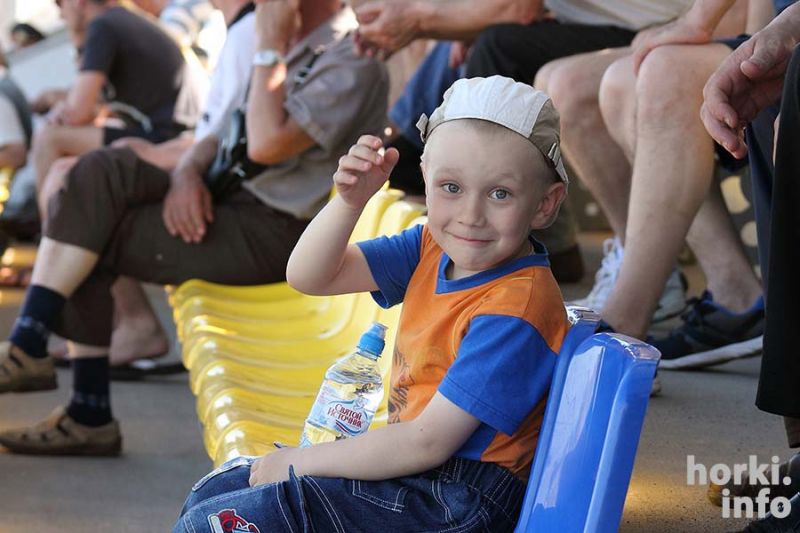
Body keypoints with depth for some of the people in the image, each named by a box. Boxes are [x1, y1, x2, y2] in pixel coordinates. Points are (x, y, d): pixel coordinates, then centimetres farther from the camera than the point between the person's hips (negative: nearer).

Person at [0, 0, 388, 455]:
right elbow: (222, 139, 18)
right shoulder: (290, 47, 20)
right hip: (226, 203, 9)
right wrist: (187, 173, -5)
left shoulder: (353, 59, -10)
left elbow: (266, 144, -23)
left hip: (274, 234, -9)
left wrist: (270, 46, -13)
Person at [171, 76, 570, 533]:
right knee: (214, 492, 16)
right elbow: (308, 276, 4)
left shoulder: (515, 310, -23)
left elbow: (427, 443, -23)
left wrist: (300, 461, -14)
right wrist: (351, 201, -15)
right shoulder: (432, 249, 3)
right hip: (408, 464, 9)